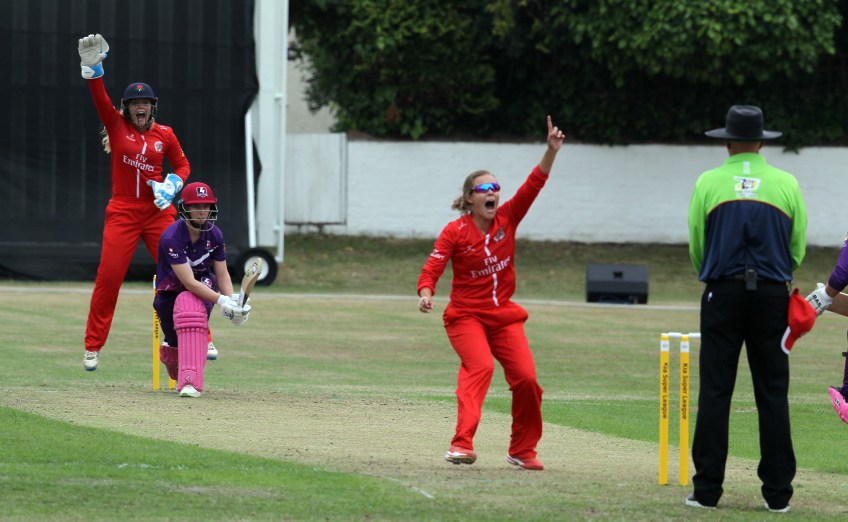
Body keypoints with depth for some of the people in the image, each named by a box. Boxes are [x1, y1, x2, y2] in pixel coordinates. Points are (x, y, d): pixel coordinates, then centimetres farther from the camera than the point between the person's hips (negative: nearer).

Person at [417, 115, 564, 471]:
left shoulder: (507, 219, 1)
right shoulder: (455, 232, -9)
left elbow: (533, 185, -7)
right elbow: (432, 269, -15)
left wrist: (551, 151, -19)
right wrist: (425, 294, -36)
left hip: (503, 315, 4)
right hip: (466, 315, -4)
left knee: (526, 378, -7)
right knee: (480, 366, -29)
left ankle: (522, 451, 12)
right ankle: (462, 445, -39)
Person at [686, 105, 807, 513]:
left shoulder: (708, 184, -1)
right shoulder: (787, 185, 2)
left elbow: (696, 246, 5)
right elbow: (798, 249, 6)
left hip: (723, 294, -1)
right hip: (772, 295, 1)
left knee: (714, 391, 1)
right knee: (773, 394, 4)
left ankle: (707, 489, -3)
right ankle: (777, 491, 2)